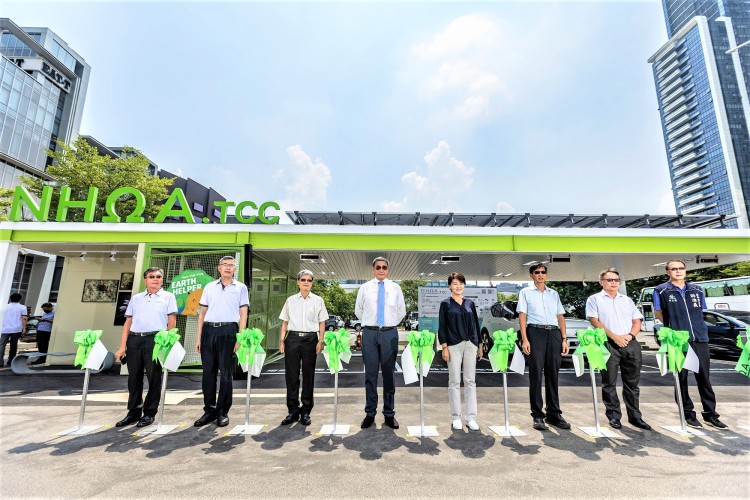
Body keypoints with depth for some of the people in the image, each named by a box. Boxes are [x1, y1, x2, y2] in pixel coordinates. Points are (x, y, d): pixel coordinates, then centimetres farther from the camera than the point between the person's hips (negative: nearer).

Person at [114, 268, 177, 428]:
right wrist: (122, 346, 4)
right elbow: (128, 322, 12)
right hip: (134, 339, 3)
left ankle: (149, 413, 14)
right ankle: (133, 412, 23)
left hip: (155, 339, -3)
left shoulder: (168, 297, 7)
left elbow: (172, 321, 2)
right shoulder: (135, 298, 17)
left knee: (154, 377, 2)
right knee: (134, 377, 9)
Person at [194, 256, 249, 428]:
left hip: (228, 331, -3)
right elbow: (202, 313, 14)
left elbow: (243, 314, 1)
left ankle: (223, 412, 15)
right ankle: (209, 410, 21)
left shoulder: (241, 288, 6)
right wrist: (199, 337, 7)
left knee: (226, 372, 2)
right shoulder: (209, 287, 13)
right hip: (209, 331, 3)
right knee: (208, 371, 7)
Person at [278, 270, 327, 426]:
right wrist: (282, 340, 2)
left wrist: (321, 341, -3)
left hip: (310, 338, -1)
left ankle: (305, 412, 17)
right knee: (291, 374, 3)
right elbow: (284, 322, 11)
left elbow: (322, 323, 7)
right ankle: (293, 411, 17)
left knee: (308, 374, 5)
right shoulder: (290, 300, 9)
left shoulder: (318, 300, 6)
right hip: (292, 338, 1)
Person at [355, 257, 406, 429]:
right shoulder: (364, 288, 4)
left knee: (388, 374, 7)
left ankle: (389, 414, 18)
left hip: (389, 333, 0)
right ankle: (370, 413, 18)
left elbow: (402, 311, 14)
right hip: (370, 333, 0)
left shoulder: (395, 288, 5)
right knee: (370, 374, 5)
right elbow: (358, 310, 14)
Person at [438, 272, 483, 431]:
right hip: (454, 345, -3)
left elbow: (476, 324, 13)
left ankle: (471, 418, 16)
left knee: (470, 381, 7)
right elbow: (441, 327, -3)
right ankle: (456, 418, 16)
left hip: (470, 344, 3)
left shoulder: (470, 303, 10)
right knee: (454, 381, 4)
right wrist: (444, 347, -9)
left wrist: (479, 345, 11)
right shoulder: (445, 303, -1)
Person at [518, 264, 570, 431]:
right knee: (536, 375, -2)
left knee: (553, 375, 7)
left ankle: (554, 414, 19)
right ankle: (537, 416, 5)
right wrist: (524, 339, -9)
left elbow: (560, 317, 16)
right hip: (535, 332, -3)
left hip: (554, 333, 4)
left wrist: (564, 339, 5)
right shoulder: (526, 292, 8)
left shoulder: (554, 294, 18)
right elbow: (522, 316, 1)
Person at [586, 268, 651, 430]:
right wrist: (614, 337, -13)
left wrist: (630, 335, -5)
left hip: (630, 343, 4)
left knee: (632, 383, 10)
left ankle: (635, 416, 20)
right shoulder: (595, 299, 4)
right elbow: (595, 321, -6)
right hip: (608, 344, -4)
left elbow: (637, 321, 15)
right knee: (609, 383, 2)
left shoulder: (627, 300, 19)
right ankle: (614, 416, 12)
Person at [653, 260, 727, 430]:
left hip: (700, 339, 4)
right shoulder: (661, 290, -2)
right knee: (681, 379, 5)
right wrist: (673, 326, 8)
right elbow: (658, 313, 5)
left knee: (704, 378, 10)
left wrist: (697, 328, 10)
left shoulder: (697, 290, 10)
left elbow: (700, 312, 19)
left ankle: (710, 414, 22)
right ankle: (688, 414, 16)